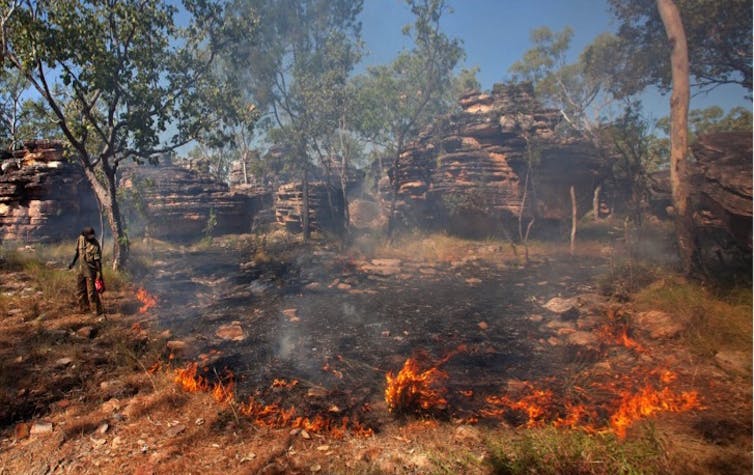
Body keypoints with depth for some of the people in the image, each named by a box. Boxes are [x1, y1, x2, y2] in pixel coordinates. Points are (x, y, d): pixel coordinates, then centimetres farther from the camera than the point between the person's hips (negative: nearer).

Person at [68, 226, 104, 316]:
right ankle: (84, 307, 34)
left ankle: (97, 310, 6)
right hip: (81, 268, 7)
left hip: (90, 270, -7)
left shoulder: (95, 245, -20)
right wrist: (73, 262, 16)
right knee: (80, 289, 17)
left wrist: (99, 272, -25)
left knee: (92, 291, -5)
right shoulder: (80, 239, -2)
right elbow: (78, 252, 13)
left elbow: (98, 260, -22)